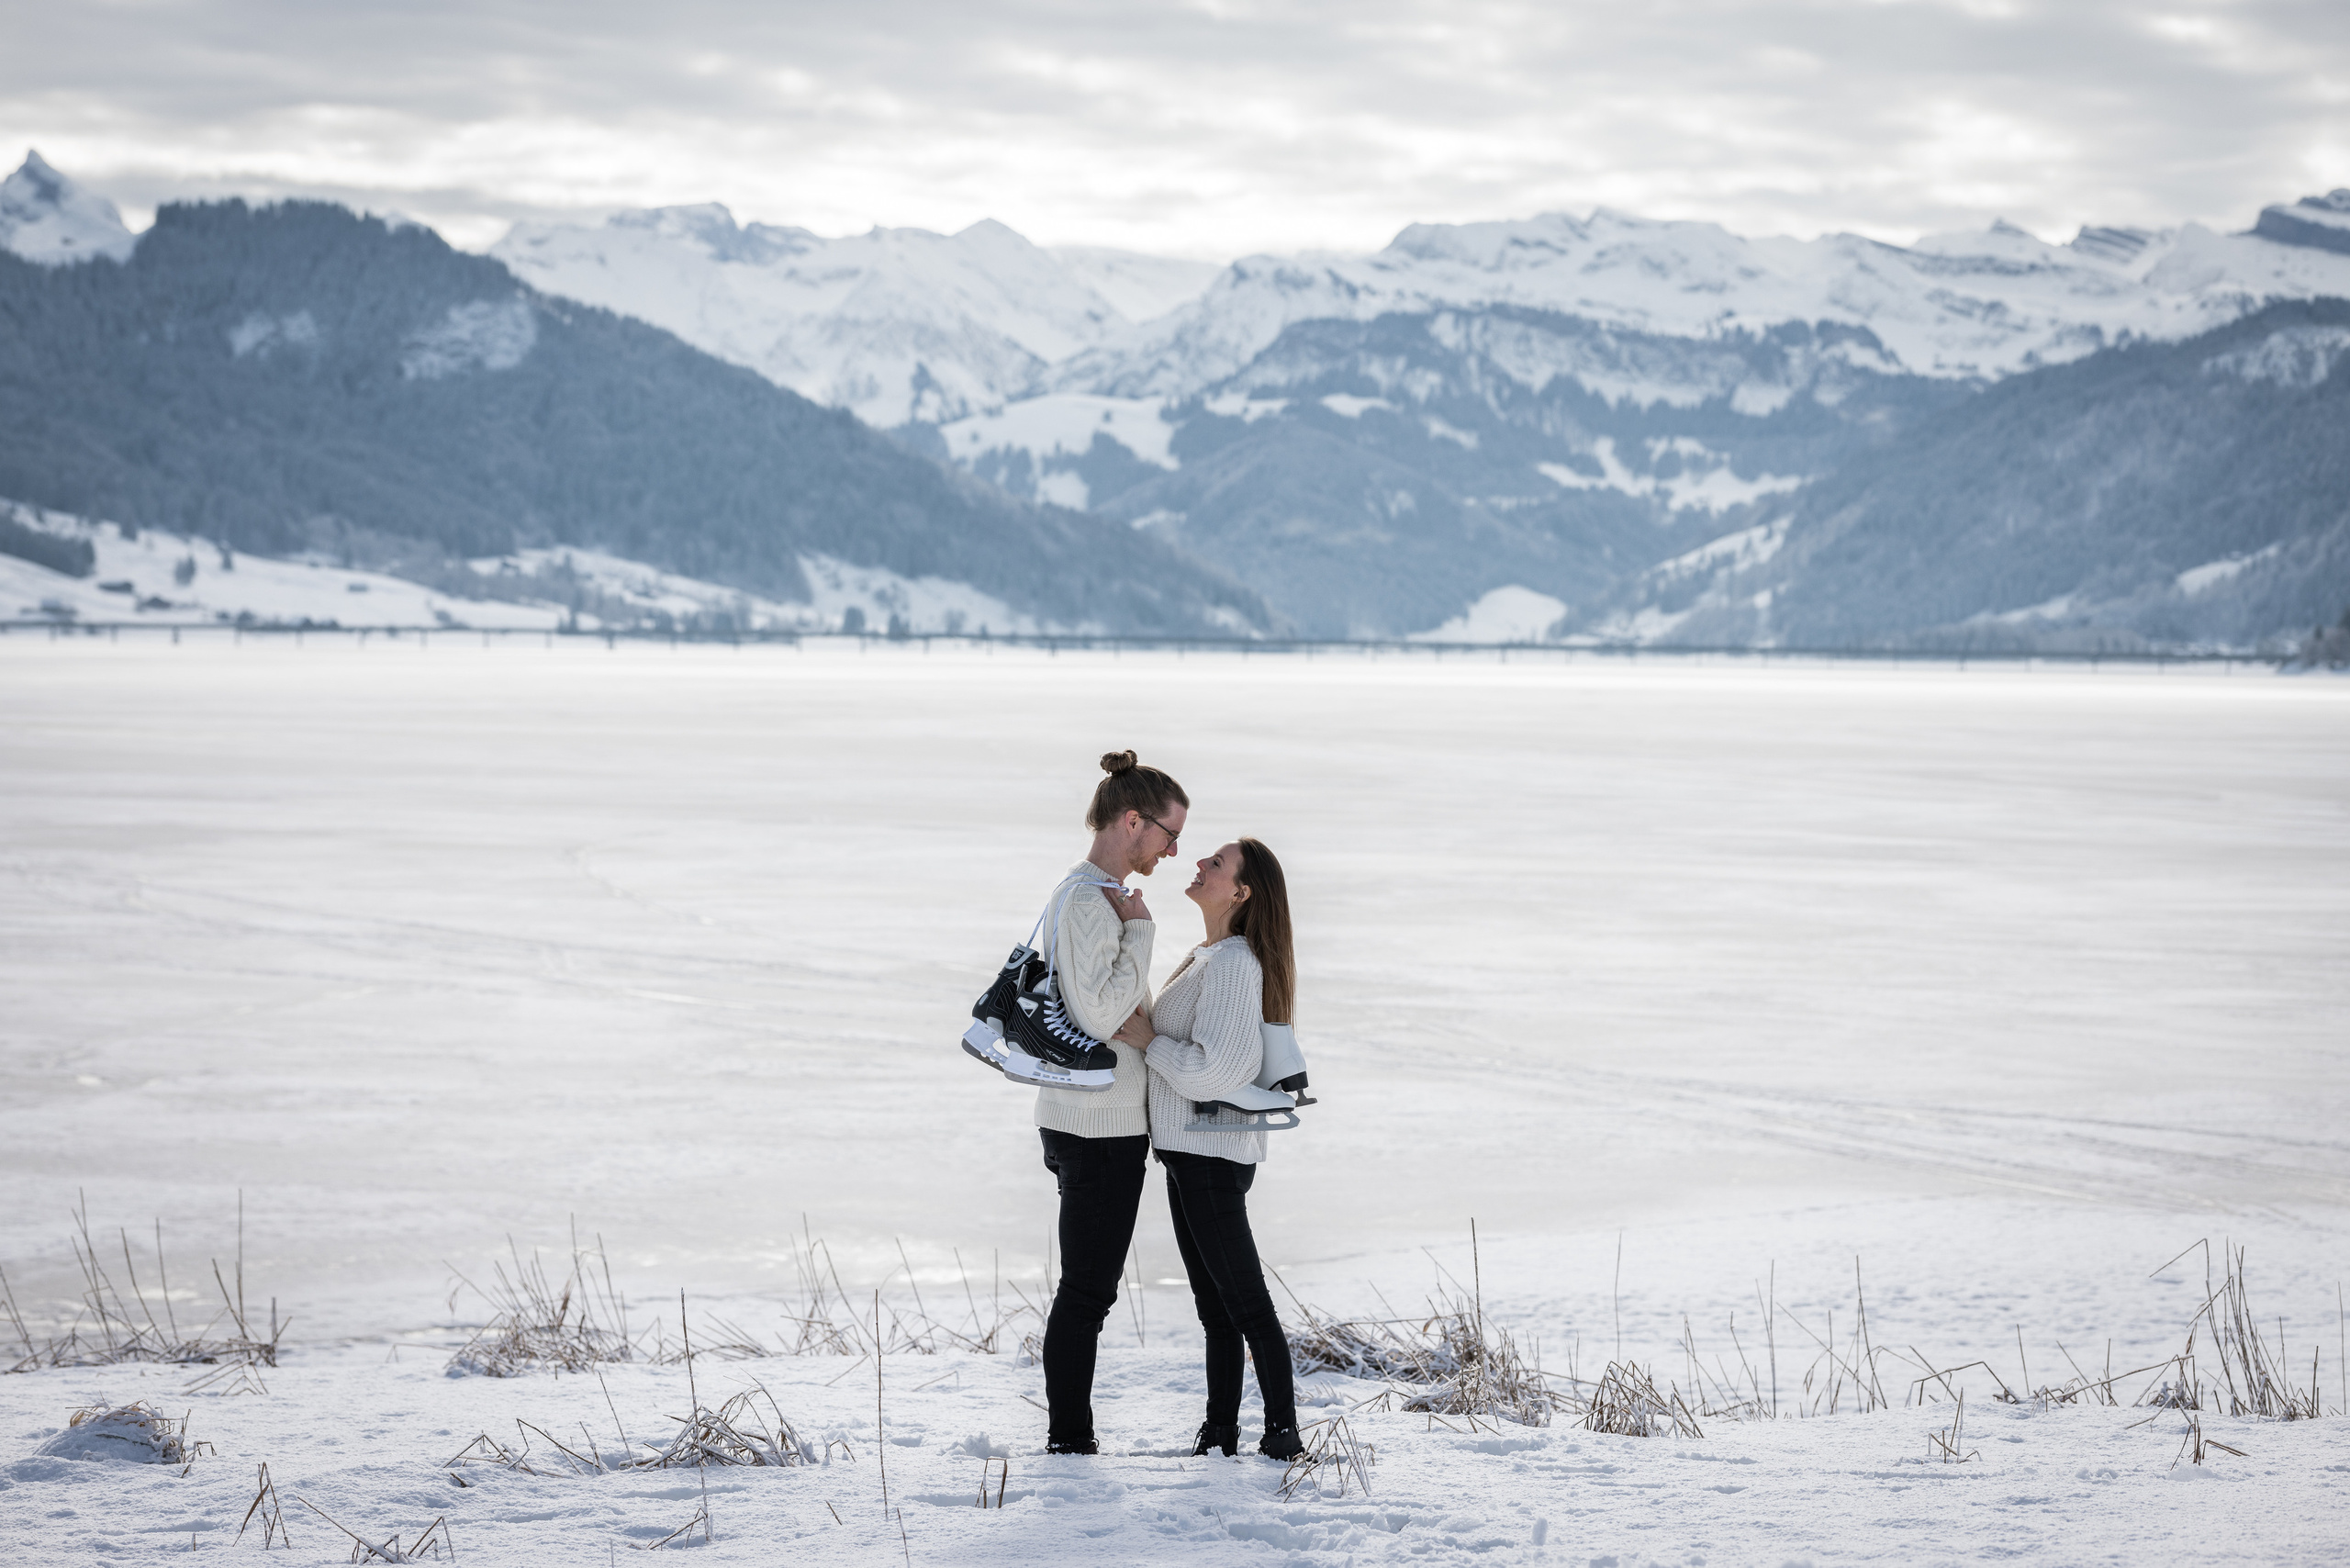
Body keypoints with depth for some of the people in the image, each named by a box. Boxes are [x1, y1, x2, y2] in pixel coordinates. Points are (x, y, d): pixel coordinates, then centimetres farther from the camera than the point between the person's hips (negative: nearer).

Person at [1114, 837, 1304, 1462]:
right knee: (1215, 1306, 15)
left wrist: (1148, 1041, -13)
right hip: (1190, 1152, 10)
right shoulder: (1210, 956, 13)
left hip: (1212, 1154, -10)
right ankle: (1220, 1432, 21)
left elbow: (1212, 1069, -24)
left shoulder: (1234, 963, -18)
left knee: (1247, 1303, -3)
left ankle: (1283, 1432, 3)